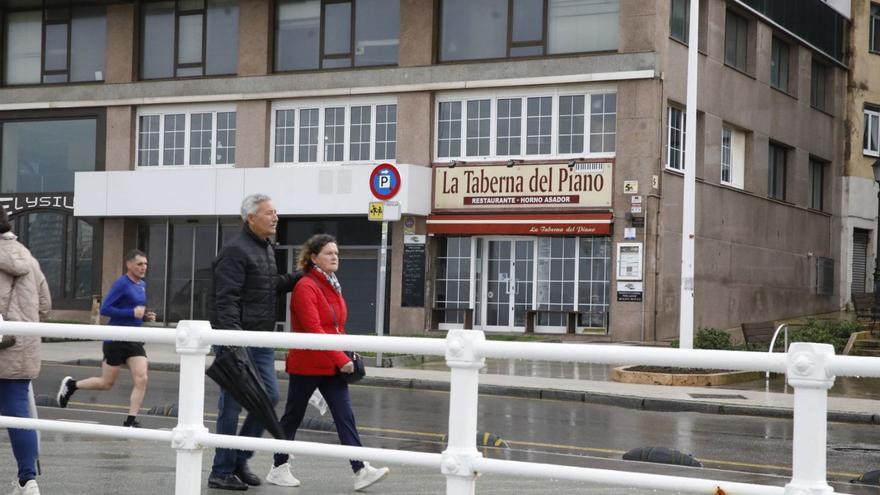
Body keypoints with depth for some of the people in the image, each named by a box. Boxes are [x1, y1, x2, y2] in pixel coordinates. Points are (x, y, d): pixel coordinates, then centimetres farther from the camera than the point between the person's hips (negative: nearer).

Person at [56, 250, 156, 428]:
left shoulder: (142, 285, 11)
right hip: (116, 340, -6)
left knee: (141, 379, -9)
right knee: (107, 383, 6)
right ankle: (71, 385, 30)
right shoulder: (121, 284, -13)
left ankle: (130, 421, -3)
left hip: (134, 340, 6)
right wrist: (133, 313, -23)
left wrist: (146, 316, 4)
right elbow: (104, 309, -18)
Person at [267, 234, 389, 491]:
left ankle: (361, 471, -9)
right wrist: (341, 359, -24)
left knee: (345, 416, -3)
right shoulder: (305, 287, -14)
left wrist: (347, 355, 7)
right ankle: (279, 469, 20)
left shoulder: (333, 286, 12)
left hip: (332, 365, 7)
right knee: (293, 416, 6)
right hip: (307, 364, -7)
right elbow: (313, 330, -22)